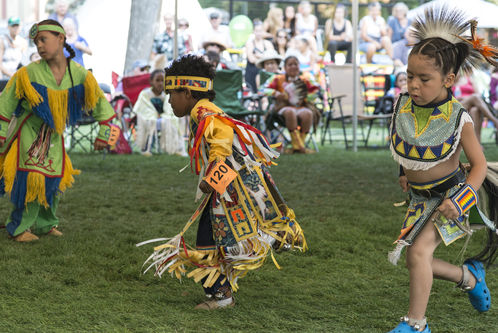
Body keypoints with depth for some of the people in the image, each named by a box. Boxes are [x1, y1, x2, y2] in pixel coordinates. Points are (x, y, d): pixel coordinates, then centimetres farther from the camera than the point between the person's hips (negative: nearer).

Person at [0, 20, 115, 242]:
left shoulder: (79, 75, -10)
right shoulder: (29, 73, -17)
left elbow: (101, 104, 2)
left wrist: (103, 134, 0)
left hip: (54, 136, 4)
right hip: (28, 133, -4)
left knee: (55, 181, 8)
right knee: (31, 179, -12)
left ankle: (45, 224, 26)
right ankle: (19, 227, 0)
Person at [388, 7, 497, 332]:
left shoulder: (457, 119, -22)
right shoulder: (404, 106, -10)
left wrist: (460, 200, -26)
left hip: (449, 193, -6)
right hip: (420, 197, 6)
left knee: (418, 251, -21)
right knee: (415, 260, 6)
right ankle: (470, 276, 34)